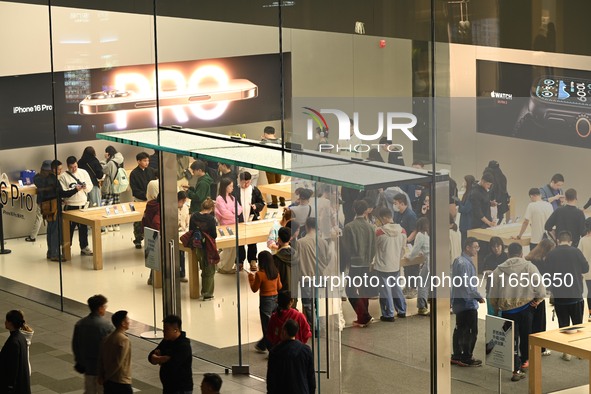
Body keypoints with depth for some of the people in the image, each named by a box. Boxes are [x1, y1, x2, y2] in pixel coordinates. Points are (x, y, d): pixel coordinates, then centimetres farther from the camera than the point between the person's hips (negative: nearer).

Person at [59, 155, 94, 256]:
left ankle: (84, 247, 22)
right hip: (70, 206, -4)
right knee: (69, 228, 2)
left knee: (84, 227, 11)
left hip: (83, 204, 4)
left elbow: (90, 187, 6)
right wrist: (74, 189, -25)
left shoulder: (83, 172, 6)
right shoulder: (63, 177, -6)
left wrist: (85, 186, -16)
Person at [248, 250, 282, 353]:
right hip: (276, 299, 6)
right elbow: (279, 287, 9)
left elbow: (254, 289, -9)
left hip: (266, 301, -6)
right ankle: (262, 345, 37)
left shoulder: (260, 274, -18)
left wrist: (251, 278, 4)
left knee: (267, 327, 3)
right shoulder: (276, 272, -1)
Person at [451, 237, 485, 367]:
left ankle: (457, 356, 20)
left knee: (460, 329, 14)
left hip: (458, 301, 10)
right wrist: (479, 297, -14)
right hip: (467, 302, -10)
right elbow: (467, 284, -23)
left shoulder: (458, 261, 12)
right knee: (471, 331, -3)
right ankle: (467, 358, 0)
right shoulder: (464, 263, -19)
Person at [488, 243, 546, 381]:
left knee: (512, 338, 5)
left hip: (507, 309, 1)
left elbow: (493, 295, 3)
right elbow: (540, 287, -11)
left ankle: (516, 369, -3)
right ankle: (524, 360, 33)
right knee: (525, 336, 19)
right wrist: (538, 299, 8)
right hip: (526, 307, -1)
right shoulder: (529, 267, -6)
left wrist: (496, 310, 17)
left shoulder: (498, 270, 0)